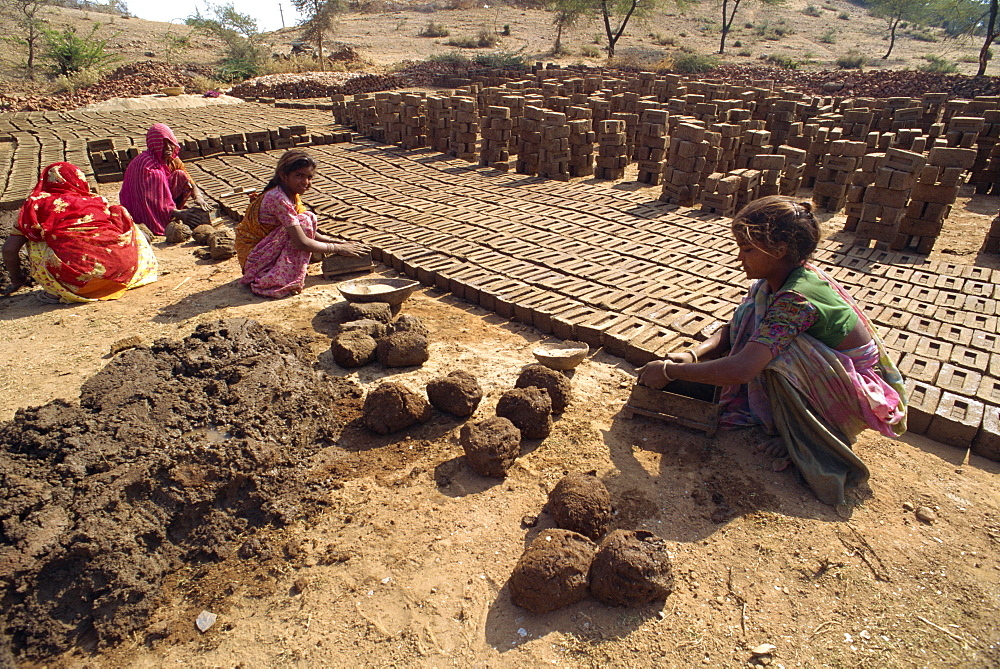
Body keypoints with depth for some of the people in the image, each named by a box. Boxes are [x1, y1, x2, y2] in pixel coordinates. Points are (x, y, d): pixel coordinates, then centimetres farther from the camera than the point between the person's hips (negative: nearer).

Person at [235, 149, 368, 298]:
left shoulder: (292, 195, 6)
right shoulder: (279, 199, -23)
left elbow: (309, 231, 9)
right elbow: (302, 243, -26)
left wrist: (338, 241, -2)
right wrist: (337, 248, -17)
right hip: (252, 257, -9)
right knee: (304, 221, -19)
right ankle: (287, 281, -20)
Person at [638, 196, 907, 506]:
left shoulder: (797, 297, -33)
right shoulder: (773, 282, -6)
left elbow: (741, 369, -40)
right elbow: (731, 331, 2)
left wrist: (671, 370, -29)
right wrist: (693, 354, -18)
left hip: (865, 393, -8)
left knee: (777, 354, -31)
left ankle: (810, 440, -6)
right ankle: (797, 427, 7)